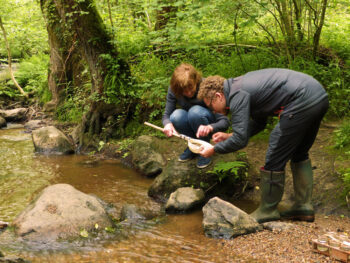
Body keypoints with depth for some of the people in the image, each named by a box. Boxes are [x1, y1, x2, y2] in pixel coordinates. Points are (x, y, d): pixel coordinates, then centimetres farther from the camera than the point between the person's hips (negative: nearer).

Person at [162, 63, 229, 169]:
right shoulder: (173, 90, -19)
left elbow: (225, 121, -31)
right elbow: (166, 115, -11)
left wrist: (209, 127, -53)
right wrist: (167, 124, -37)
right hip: (190, 122, 3)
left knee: (195, 111, -35)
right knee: (176, 115, -30)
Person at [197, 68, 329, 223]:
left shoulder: (237, 95, -7)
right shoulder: (242, 84, 22)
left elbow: (240, 140, -10)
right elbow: (259, 123, 33)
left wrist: (214, 149, 4)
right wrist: (229, 136, 28)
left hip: (302, 102, -10)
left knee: (275, 158, 2)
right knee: (299, 154, 23)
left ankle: (268, 211, 14)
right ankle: (304, 206, 28)